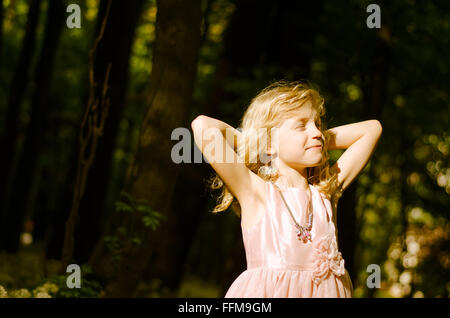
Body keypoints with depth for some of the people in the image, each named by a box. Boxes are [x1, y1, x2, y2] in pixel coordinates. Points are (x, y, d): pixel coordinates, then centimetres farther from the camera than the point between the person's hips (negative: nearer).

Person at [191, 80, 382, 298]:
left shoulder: (325, 192, 12)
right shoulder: (256, 191, -1)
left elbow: (372, 129, 20)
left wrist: (322, 141, 14)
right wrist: (250, 141, 4)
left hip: (326, 292, 4)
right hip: (268, 291, -4)